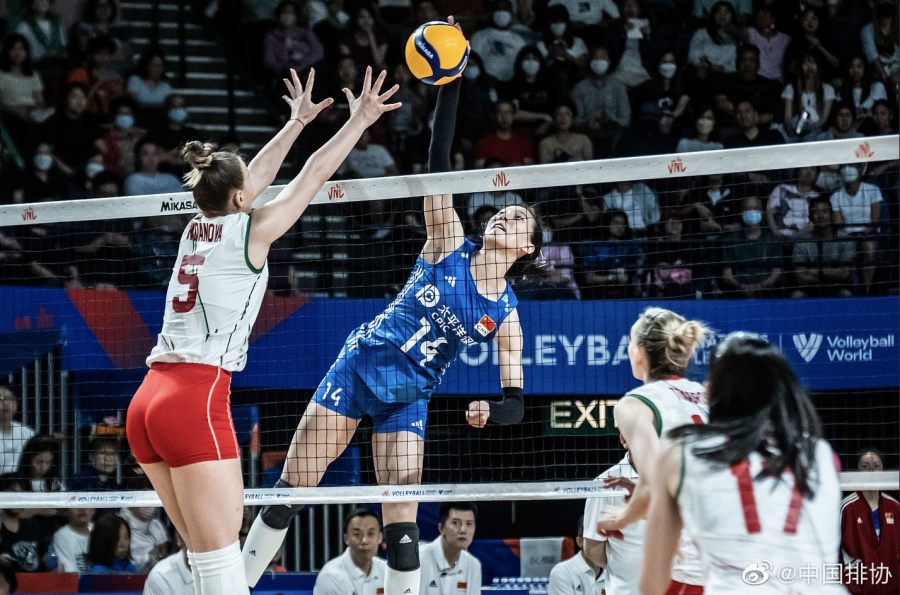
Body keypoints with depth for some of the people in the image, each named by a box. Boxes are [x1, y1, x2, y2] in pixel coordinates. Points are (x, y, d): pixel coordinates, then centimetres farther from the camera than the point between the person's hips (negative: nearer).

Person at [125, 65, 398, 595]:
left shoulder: (198, 229, 16)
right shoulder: (249, 231, -2)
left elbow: (255, 176, 31)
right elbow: (313, 176, 5)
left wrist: (297, 122, 42)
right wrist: (360, 120, 16)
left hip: (147, 400, 8)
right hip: (196, 398, -8)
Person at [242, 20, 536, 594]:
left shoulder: (505, 315, -2)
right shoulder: (448, 243, -3)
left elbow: (516, 403, -1)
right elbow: (438, 163, -12)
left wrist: (490, 411, -26)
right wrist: (451, 83, -23)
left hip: (408, 400, 0)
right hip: (359, 366, 0)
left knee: (402, 521, -8)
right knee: (291, 489, -1)